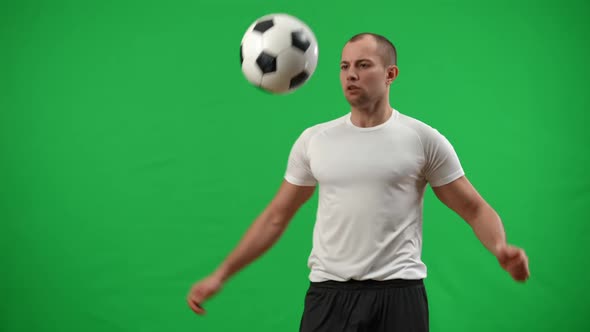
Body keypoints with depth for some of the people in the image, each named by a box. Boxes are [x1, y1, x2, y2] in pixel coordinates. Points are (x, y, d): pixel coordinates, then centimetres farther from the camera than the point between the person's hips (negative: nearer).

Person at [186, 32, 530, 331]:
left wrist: (500, 248, -18)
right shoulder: (314, 140, 8)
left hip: (399, 295, -2)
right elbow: (276, 217, 15)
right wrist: (221, 274, 10)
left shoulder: (424, 139, 1)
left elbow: (475, 209, 4)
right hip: (328, 295, 2)